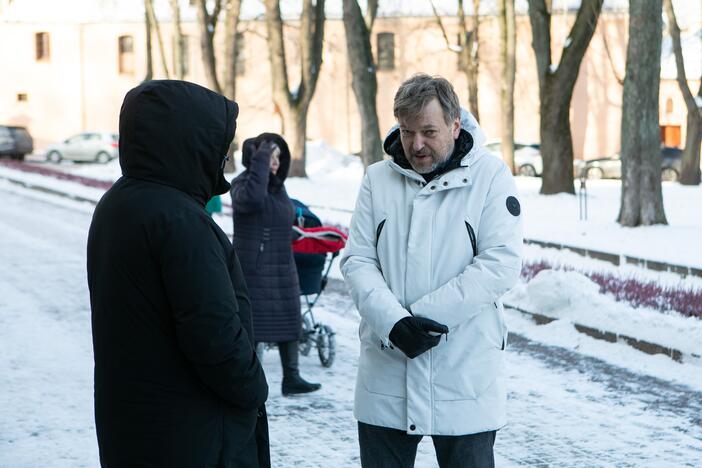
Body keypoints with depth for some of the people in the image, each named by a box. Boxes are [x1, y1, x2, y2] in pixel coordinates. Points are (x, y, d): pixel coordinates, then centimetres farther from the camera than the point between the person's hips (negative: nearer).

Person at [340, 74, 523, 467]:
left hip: (464, 373, -3)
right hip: (387, 375, 3)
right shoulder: (378, 179, 7)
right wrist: (393, 322, -16)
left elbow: (501, 264, -12)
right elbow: (358, 260, 2)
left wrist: (424, 316, -16)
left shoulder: (489, 175, -4)